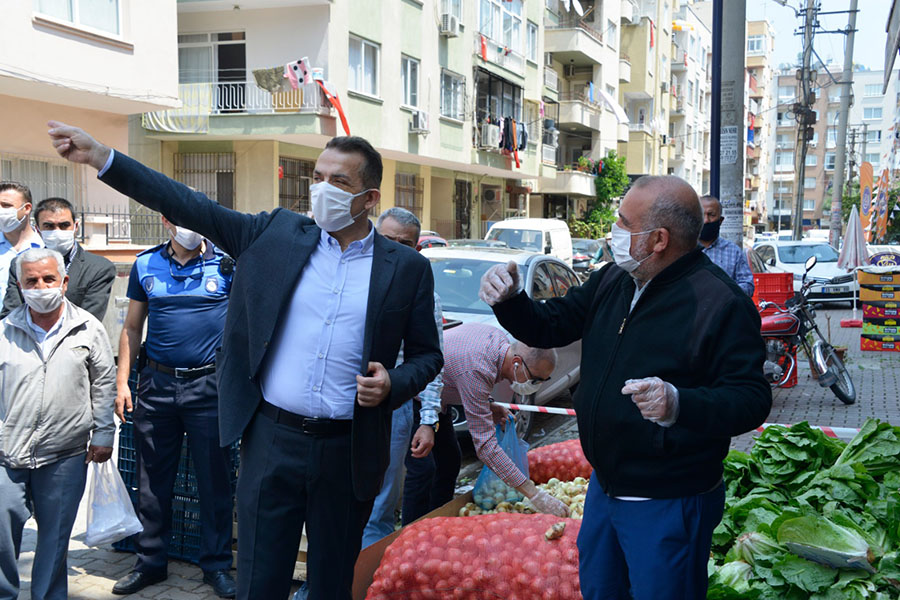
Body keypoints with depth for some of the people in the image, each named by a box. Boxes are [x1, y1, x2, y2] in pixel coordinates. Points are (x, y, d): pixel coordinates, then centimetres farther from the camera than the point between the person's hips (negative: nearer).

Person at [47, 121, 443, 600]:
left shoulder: (407, 268, 1)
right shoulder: (276, 234, 3)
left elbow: (427, 354, 8)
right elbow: (195, 210, 0)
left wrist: (393, 384, -13)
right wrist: (100, 157, -6)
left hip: (347, 453, 0)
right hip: (271, 440, 1)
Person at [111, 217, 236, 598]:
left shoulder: (226, 263, 0)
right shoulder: (146, 265, 7)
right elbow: (132, 327, 12)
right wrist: (122, 382, 6)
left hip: (209, 384, -2)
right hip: (157, 383, 2)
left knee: (214, 479, 4)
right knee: (152, 479, 10)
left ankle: (216, 564, 18)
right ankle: (150, 562, 25)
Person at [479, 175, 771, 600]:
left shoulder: (719, 302, -20)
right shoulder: (612, 281, 4)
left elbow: (751, 398, -23)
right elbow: (551, 325, 13)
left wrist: (679, 405, -40)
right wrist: (507, 299, -7)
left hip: (667, 506, -8)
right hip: (604, 486, 8)